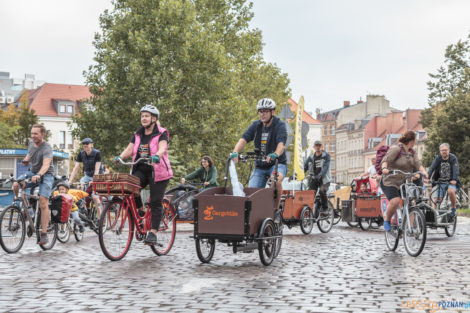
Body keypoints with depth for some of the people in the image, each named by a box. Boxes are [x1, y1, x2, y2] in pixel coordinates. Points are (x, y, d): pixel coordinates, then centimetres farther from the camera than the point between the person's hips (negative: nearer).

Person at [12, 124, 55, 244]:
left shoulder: (47, 148, -22)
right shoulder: (31, 143, 1)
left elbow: (46, 164, -38)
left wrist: (39, 175, -57)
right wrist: (26, 160, 0)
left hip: (46, 175, -6)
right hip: (32, 172, 6)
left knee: (43, 203, -18)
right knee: (16, 185, -23)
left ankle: (44, 234, -14)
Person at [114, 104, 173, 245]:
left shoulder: (162, 133, -4)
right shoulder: (138, 135, 12)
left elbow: (162, 148, -22)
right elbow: (129, 150, 3)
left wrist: (156, 156, -44)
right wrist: (119, 157, -17)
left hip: (157, 171, -4)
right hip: (141, 170, 4)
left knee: (155, 202, -5)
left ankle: (153, 232, -1)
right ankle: (140, 211, 2)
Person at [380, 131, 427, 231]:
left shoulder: (412, 152, 10)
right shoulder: (396, 149, -12)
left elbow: (417, 163, -4)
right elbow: (385, 160, -24)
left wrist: (423, 172, -24)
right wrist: (384, 168, -45)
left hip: (404, 182, 7)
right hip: (390, 181, -7)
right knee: (395, 201, -28)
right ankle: (386, 220, -5)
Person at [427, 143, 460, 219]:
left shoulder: (453, 158, -5)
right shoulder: (438, 158, 0)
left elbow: (455, 170, -18)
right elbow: (432, 168, -12)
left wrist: (454, 180, -36)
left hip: (451, 182, -2)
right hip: (440, 182, 3)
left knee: (451, 191, -33)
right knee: (436, 200, -11)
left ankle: (453, 208, -11)